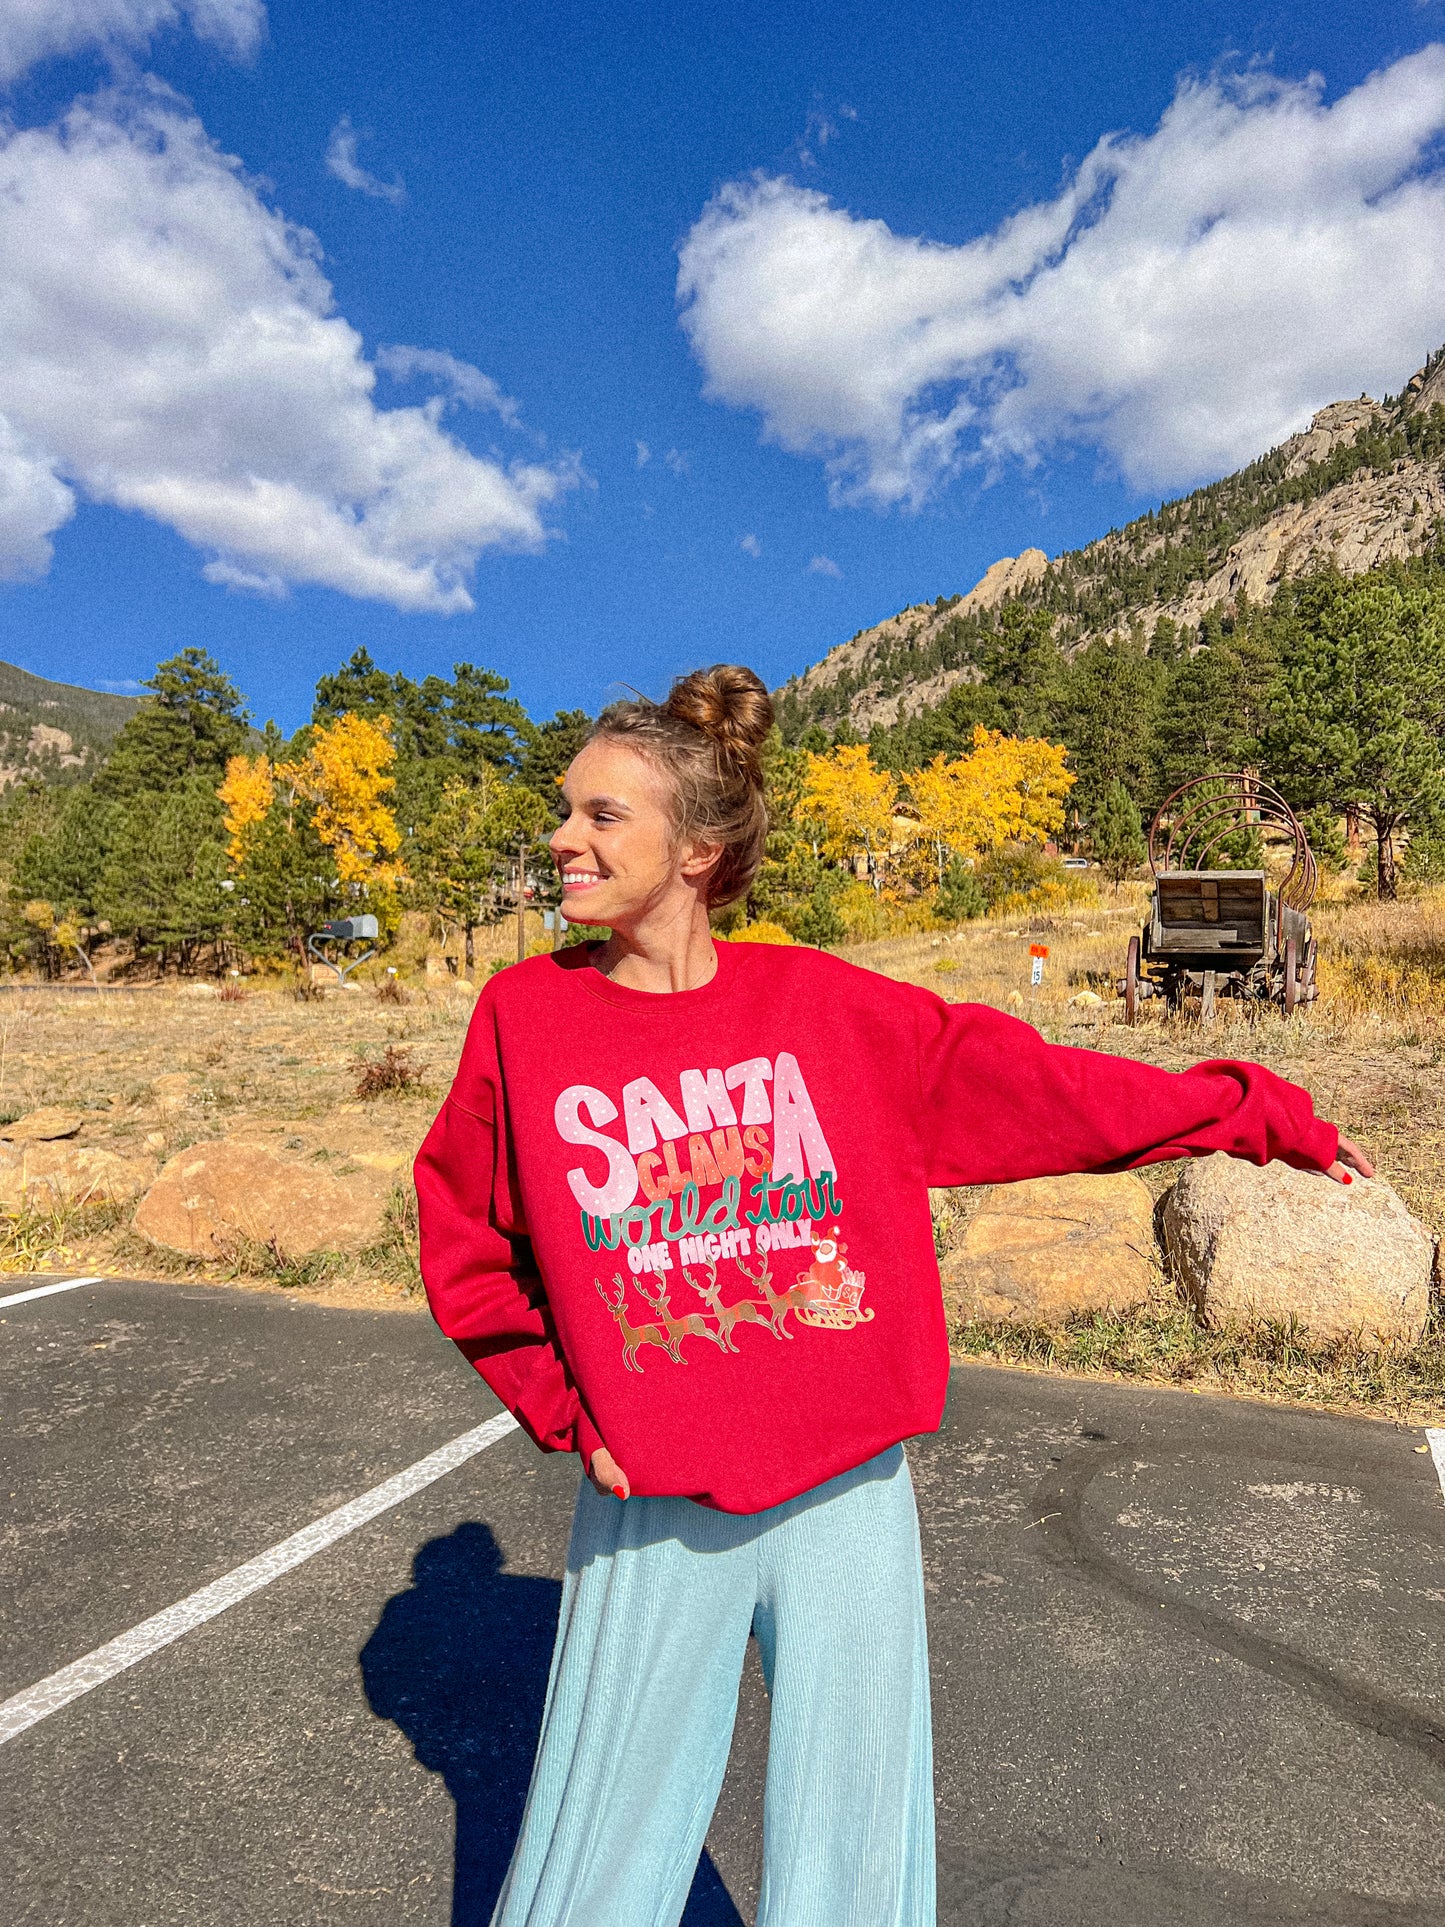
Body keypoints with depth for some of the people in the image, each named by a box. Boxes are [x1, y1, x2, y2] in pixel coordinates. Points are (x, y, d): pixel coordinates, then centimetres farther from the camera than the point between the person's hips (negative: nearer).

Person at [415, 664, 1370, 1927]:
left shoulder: (820, 1004, -6)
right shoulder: (525, 1014, -5)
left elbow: (1027, 1083, 1)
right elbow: (462, 1236, 6)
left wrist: (1253, 1111, 5)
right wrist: (560, 1411, 1)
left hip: (846, 1498, 1)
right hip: (653, 1517, 0)